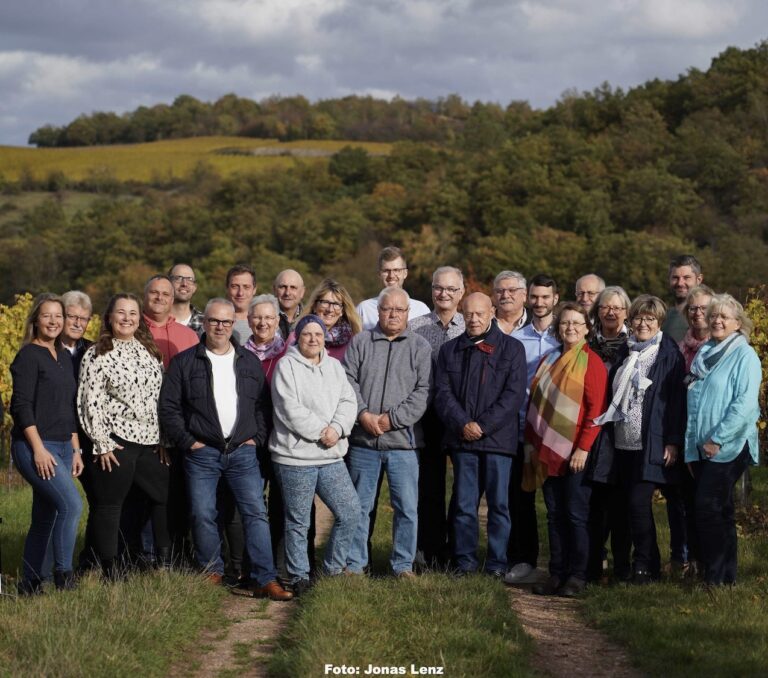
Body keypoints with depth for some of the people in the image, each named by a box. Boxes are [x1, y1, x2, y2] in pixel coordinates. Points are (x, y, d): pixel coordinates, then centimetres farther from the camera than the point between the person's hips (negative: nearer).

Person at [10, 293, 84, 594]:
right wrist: (38, 449, -18)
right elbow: (21, 405, -13)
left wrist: (76, 449, 16)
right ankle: (63, 576, -12)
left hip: (62, 447, 8)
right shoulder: (29, 355, -7)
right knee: (71, 503, -21)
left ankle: (30, 586, 14)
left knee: (45, 517, 8)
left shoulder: (65, 357, 15)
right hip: (35, 447, -8)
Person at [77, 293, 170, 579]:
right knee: (108, 505, -1)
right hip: (115, 443, -6)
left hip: (149, 442, 6)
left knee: (166, 496, 9)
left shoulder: (149, 351, 12)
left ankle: (165, 563, 20)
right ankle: (111, 572, 5)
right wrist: (102, 444, -13)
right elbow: (90, 402, -8)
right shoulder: (97, 355, -5)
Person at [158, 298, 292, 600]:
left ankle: (265, 581, -8)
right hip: (202, 453, -1)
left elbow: (264, 405, 15)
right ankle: (212, 574, 12)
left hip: (243, 451, 1)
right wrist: (188, 442, -5)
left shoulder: (250, 362, 12)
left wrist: (258, 438, 3)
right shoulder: (184, 362, 4)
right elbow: (169, 408, 2)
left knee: (256, 512, -7)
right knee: (202, 515, -2)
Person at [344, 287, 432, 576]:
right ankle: (354, 564, 16)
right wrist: (363, 414, -12)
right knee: (359, 506, 7)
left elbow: (423, 391, -3)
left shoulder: (419, 347, 5)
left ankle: (403, 565, 12)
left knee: (407, 508, 1)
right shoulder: (360, 342, 8)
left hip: (403, 441, -1)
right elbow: (348, 381, 2)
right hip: (363, 440, 1)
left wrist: (392, 418, -12)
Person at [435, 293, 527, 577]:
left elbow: (514, 394, -4)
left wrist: (483, 425, -11)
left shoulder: (511, 348, 4)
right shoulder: (450, 350, 13)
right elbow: (443, 393, 5)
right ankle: (465, 561, 10)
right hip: (462, 438, 2)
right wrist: (463, 424, -10)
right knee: (464, 504, 3)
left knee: (499, 503, 0)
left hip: (498, 437, -2)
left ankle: (497, 563, 6)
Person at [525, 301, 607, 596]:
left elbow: (596, 409, -11)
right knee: (554, 515, 8)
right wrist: (533, 441, 10)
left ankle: (577, 576, 4)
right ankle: (557, 574, 12)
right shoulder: (548, 362, 15)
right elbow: (535, 403, 17)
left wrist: (583, 448, -17)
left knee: (576, 514, -2)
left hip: (575, 453, -6)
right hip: (549, 451, 6)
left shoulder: (591, 362, -5)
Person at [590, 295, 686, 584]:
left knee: (638, 502, -12)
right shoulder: (624, 352, 16)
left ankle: (645, 565, 0)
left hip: (650, 444, -6)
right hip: (620, 441, 6)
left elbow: (677, 398, -7)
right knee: (618, 504, 5)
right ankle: (621, 565, 15)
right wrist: (604, 436, 11)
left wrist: (673, 442, -13)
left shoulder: (669, 354, -2)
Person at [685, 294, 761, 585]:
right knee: (720, 512, 10)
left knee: (708, 507, -12)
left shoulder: (744, 355, -7)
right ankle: (726, 576, 16)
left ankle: (717, 577, -6)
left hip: (729, 448, -7)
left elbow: (745, 403, -16)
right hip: (701, 448, 7)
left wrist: (718, 439, -17)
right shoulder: (704, 353, 15)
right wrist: (691, 443, 12)